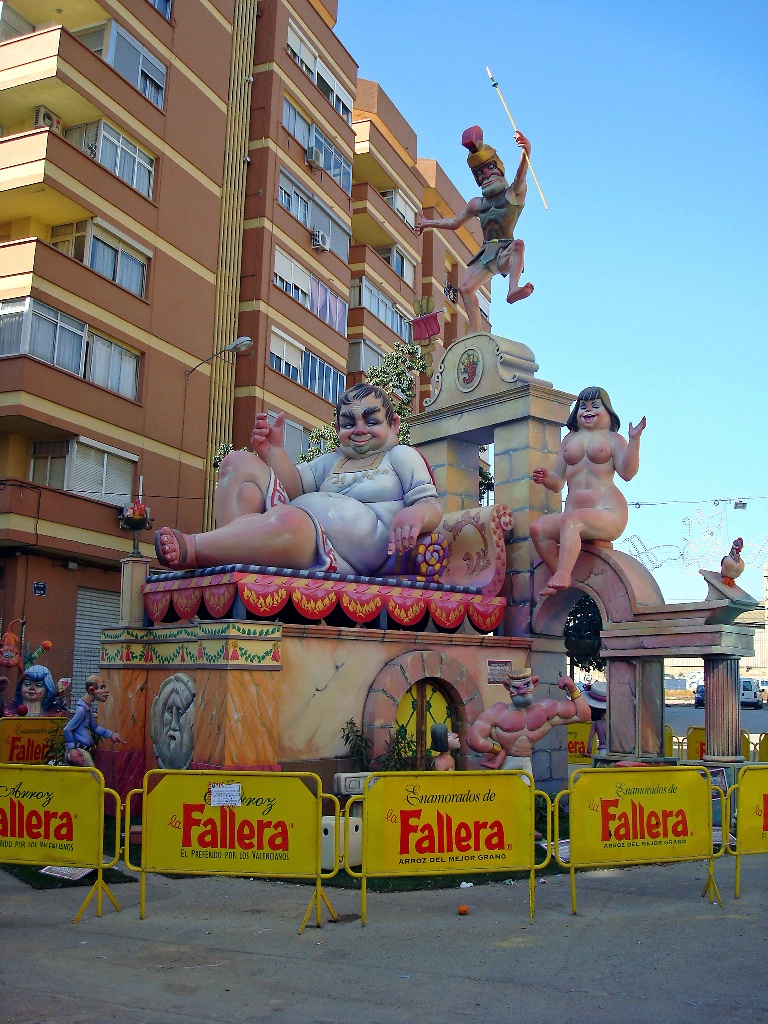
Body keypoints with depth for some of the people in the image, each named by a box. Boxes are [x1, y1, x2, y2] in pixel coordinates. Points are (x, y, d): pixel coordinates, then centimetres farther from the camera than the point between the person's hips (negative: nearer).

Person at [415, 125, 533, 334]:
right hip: (487, 254, 5)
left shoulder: (514, 193, 5)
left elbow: (521, 176, -17)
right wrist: (428, 223, 36)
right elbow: (454, 222, 33)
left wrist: (526, 152, -37)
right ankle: (477, 331, -10)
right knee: (465, 288, -10)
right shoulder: (477, 204, 22)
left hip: (505, 253, -5)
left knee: (518, 244, -36)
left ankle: (513, 289, -50)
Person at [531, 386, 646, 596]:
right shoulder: (569, 439, 24)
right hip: (574, 512, 5)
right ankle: (561, 582, -18)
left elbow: (627, 473, -6)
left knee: (569, 520, -35)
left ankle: (563, 576, -47)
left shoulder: (613, 439, 11)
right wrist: (545, 478, 0)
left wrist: (634, 440, -17)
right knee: (538, 527, -20)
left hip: (608, 514, -5)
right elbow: (558, 483, 23)